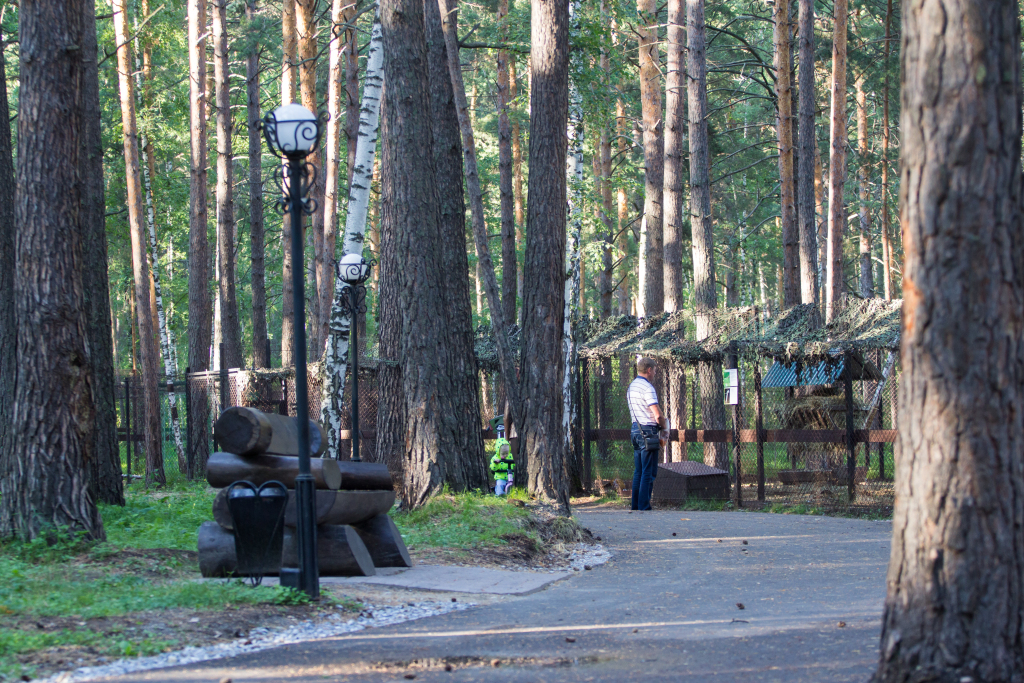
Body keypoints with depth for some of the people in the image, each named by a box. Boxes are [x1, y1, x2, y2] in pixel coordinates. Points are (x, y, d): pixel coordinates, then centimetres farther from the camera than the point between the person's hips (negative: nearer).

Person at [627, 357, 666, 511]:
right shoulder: (647, 387, -14)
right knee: (648, 473, -5)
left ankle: (635, 505, 15)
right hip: (648, 431, -9)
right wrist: (664, 428, 0)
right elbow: (657, 414, -19)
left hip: (635, 429, 9)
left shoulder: (631, 386, 14)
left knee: (638, 472, 14)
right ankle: (644, 506, -7)